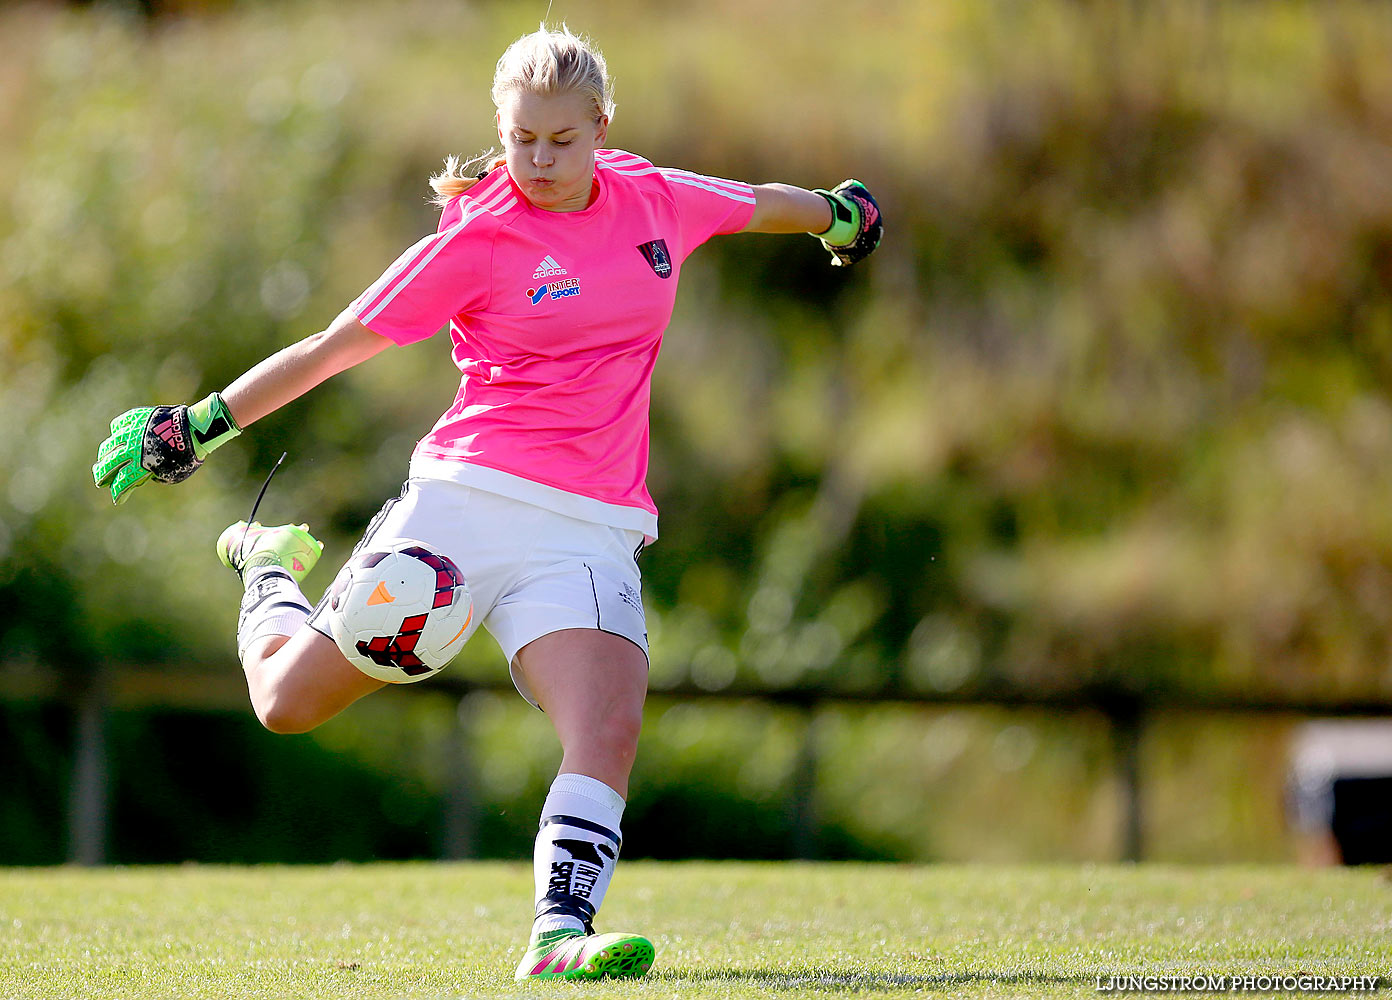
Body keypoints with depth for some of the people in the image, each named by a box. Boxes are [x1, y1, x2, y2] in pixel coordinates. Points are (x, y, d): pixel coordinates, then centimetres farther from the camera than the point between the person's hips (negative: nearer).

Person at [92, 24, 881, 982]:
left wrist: (837, 212, 49)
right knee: (288, 701, 3)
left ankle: (559, 935, -23)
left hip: (591, 533, 2)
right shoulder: (479, 237, -4)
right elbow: (336, 345, -1)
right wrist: (198, 423, -3)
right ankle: (272, 569, 33)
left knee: (609, 735, -23)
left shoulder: (656, 200, 8)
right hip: (467, 497, -2)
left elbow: (757, 203, 30)